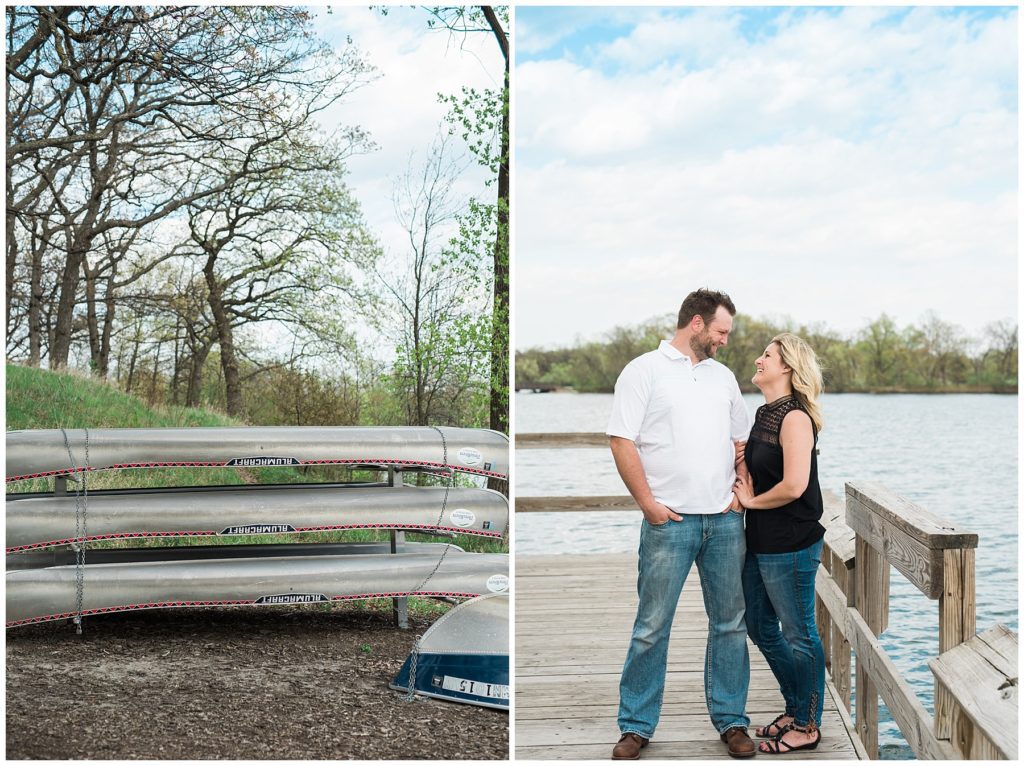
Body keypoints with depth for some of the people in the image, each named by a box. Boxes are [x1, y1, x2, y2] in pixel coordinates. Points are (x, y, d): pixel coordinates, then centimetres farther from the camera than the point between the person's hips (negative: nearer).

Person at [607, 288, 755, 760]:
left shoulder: (723, 376, 16)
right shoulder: (644, 371, -2)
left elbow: (741, 440, 22)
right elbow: (621, 441, -7)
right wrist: (648, 503, -11)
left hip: (725, 521, 5)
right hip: (669, 521, -5)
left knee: (730, 623, 9)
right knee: (652, 626, -1)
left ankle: (731, 720, 20)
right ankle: (636, 726, 10)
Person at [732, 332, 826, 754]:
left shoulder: (795, 418, -17)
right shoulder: (764, 414, 12)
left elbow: (794, 485, -26)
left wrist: (753, 500, -10)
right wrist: (742, 479, 3)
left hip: (790, 546, -10)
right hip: (761, 543, 10)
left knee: (798, 635, 3)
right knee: (761, 629, 18)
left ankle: (807, 726, 16)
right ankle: (795, 708, 33)